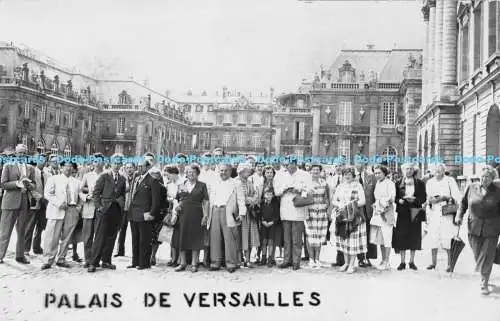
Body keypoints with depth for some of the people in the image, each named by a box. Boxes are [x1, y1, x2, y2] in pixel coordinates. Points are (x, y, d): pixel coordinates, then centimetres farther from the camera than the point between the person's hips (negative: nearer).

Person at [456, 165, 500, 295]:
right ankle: (483, 277, 33)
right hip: (474, 227, 2)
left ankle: (484, 284, 12)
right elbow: (464, 203, 10)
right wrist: (460, 215, -2)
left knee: (487, 257, 0)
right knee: (477, 255, 9)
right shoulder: (472, 187, 1)